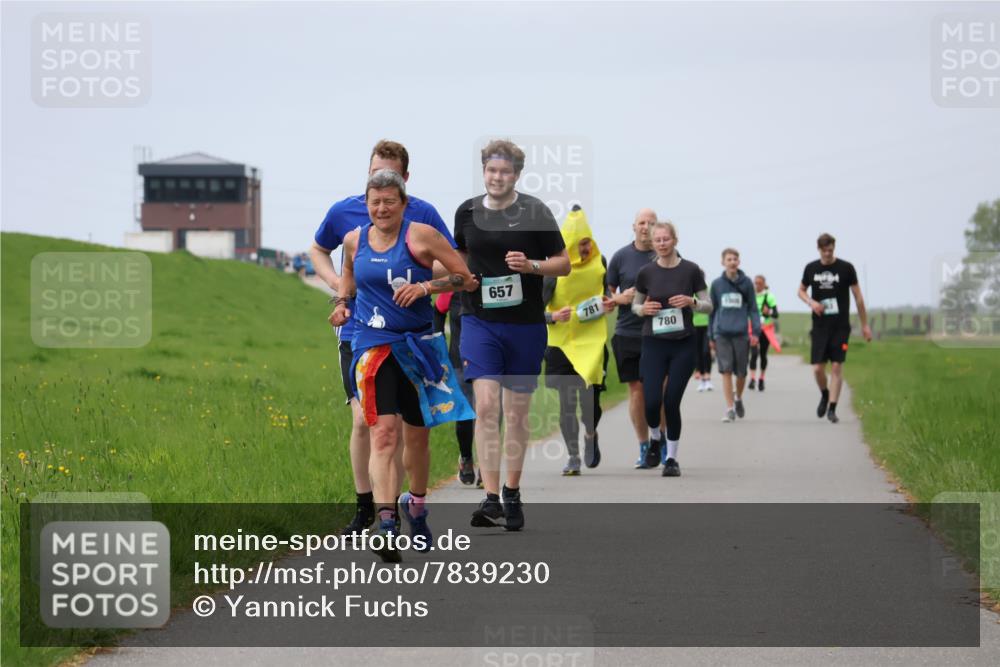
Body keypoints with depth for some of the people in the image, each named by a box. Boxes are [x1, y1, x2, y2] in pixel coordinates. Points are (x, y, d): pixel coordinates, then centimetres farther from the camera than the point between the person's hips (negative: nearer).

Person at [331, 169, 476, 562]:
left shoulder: (421, 236, -6)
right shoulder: (354, 241, 4)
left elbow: (467, 279, -4)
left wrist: (425, 286, -17)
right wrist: (343, 301, 8)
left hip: (419, 345, 0)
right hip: (373, 346, 0)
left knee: (417, 436, 14)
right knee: (383, 434, -16)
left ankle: (416, 506, 40)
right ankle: (386, 523, -25)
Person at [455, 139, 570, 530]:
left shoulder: (535, 212, -3)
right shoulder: (467, 212, 5)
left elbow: (563, 263, 1)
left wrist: (531, 265, -16)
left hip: (526, 325, -1)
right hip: (480, 322, 1)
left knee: (517, 413, 7)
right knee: (486, 405, -14)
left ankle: (512, 494, 23)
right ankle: (490, 499, -18)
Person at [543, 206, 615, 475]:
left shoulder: (599, 263, 1)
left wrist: (608, 303, 0)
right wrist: (552, 317, -25)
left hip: (593, 341, 1)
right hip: (561, 342, -1)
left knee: (589, 396, -8)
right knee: (567, 402, 0)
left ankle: (590, 435, 25)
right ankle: (573, 457, 12)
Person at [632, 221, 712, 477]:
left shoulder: (691, 270, -2)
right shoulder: (646, 273, 1)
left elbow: (708, 305, 4)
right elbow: (635, 305, 13)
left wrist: (691, 302, -15)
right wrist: (643, 309, -9)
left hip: (683, 345, -1)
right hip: (653, 343, 1)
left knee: (672, 402, -5)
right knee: (652, 401, -10)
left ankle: (672, 458, 10)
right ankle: (654, 439, 23)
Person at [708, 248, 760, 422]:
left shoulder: (746, 283, 4)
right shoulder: (717, 284, 6)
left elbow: (753, 308, 5)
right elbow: (712, 310, 11)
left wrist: (755, 331, -5)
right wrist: (711, 336, 11)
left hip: (740, 334, 0)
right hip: (722, 334, 0)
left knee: (741, 372, 6)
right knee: (726, 371, -7)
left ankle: (738, 399, 34)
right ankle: (730, 408, -5)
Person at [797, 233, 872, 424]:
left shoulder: (846, 268, -2)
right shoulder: (811, 268, 5)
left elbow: (858, 297, 3)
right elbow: (801, 290, 19)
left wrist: (864, 325, 3)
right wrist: (810, 302, -5)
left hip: (841, 327, -2)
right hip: (820, 327, 2)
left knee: (837, 367, -6)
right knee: (818, 368, -3)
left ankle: (832, 408, -1)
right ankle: (824, 395, 27)